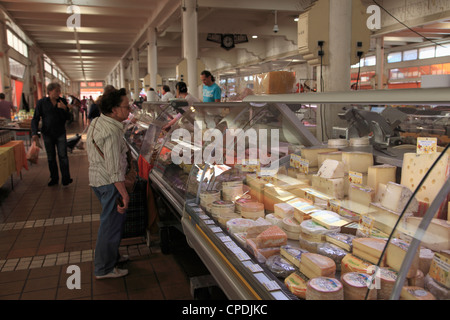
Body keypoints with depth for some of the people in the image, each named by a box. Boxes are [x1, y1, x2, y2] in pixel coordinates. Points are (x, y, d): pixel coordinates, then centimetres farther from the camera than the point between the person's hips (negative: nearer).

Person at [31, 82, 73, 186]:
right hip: (48, 134, 0)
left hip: (60, 133, 0)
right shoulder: (41, 103, -3)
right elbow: (35, 119, -3)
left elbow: (68, 118, 1)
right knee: (51, 158, 9)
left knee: (63, 156, -7)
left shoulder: (63, 101, 1)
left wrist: (64, 108, -18)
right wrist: (34, 133, -14)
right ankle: (54, 178, 20)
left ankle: (66, 179, -4)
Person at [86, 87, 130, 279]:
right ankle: (104, 269, 15)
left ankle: (112, 256, 39)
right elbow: (114, 169, -26)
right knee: (111, 223, 2)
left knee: (115, 218, 23)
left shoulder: (97, 122, 9)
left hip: (97, 178, 10)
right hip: (109, 183, -10)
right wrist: (124, 194, -23)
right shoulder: (111, 132, -24)